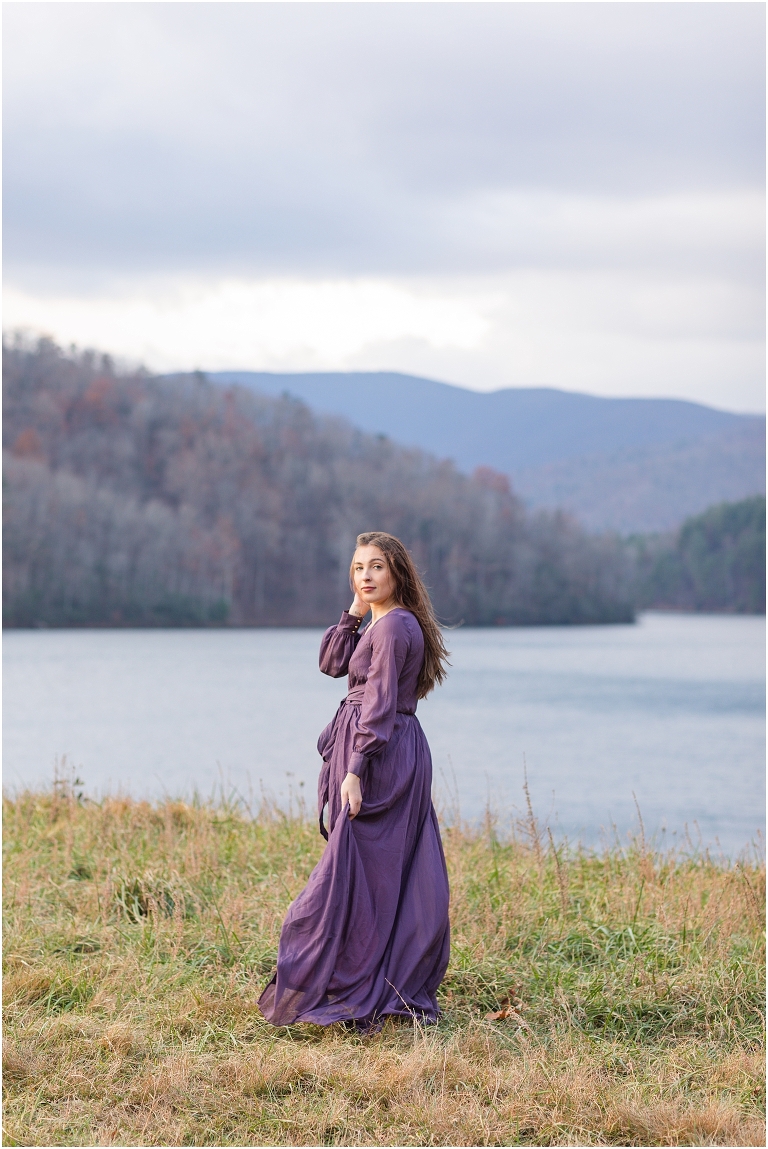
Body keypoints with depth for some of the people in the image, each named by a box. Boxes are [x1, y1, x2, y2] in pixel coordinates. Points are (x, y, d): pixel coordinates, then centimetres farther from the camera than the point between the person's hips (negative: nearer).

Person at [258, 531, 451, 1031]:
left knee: (357, 873, -6)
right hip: (403, 757, 10)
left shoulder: (392, 627, -14)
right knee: (401, 876, 11)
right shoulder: (388, 623, 16)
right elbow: (332, 663, 15)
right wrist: (355, 613, 5)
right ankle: (407, 989, 16)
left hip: (381, 757, -10)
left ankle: (357, 994, -2)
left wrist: (355, 769, -23)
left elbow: (379, 704, -20)